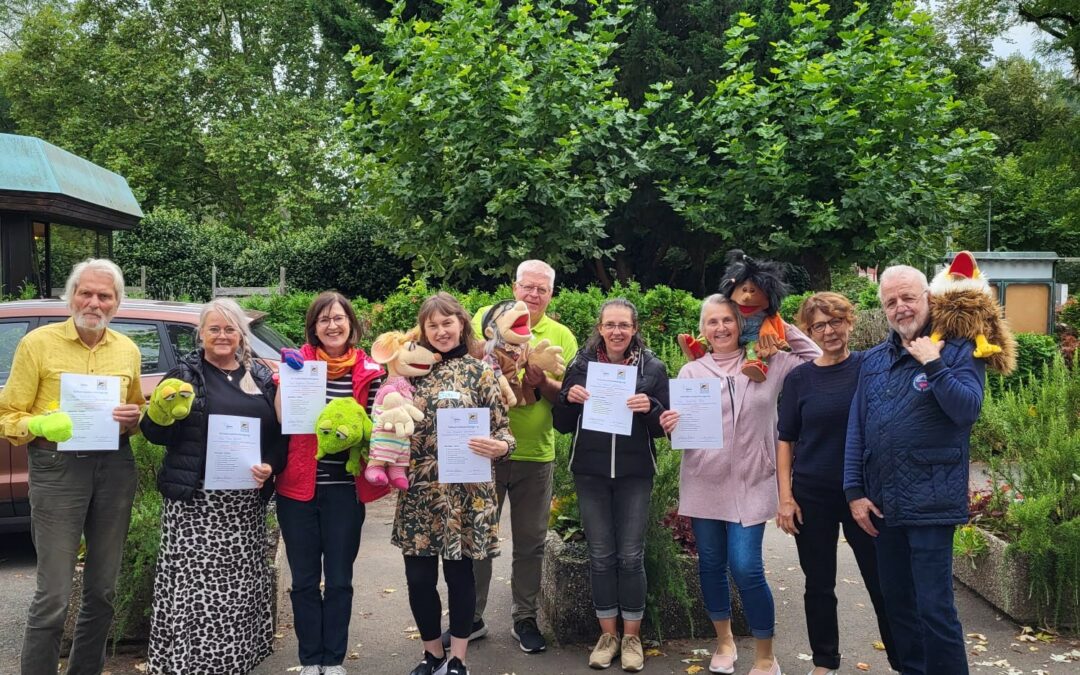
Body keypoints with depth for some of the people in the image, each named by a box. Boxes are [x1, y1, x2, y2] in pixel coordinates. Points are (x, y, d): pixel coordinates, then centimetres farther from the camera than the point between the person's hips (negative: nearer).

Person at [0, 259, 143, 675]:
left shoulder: (128, 350, 9)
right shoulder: (38, 343, -3)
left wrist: (133, 417, -3)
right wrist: (43, 425, -22)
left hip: (115, 467, 4)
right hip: (57, 468, -4)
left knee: (102, 590, 13)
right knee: (54, 595, -7)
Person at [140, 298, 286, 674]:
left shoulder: (262, 378, 12)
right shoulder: (184, 375, 3)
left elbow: (279, 435, 15)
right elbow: (155, 434, 2)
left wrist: (271, 466, -2)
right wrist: (161, 414, -18)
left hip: (246, 500, 3)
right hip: (195, 501, -3)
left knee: (240, 585, 6)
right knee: (193, 587, -7)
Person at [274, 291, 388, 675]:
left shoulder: (369, 371, 0)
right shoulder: (298, 361, -3)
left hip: (345, 489, 0)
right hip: (298, 486, 0)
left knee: (339, 579, 9)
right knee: (304, 580, 9)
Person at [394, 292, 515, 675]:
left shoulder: (481, 370, -1)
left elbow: (502, 429, -3)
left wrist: (500, 447, -24)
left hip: (465, 492, -3)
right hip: (418, 491, 3)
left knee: (459, 574, 7)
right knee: (418, 577, 6)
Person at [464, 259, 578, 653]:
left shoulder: (562, 336, 3)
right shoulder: (486, 318, 1)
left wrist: (543, 382, -17)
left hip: (535, 455, 1)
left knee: (530, 543, 12)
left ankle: (525, 618, 27)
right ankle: (471, 617, 25)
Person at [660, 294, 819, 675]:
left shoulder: (769, 364, 3)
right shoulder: (691, 372, 4)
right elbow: (681, 427, 1)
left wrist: (786, 331, -1)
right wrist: (671, 426, -22)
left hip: (749, 484, -2)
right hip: (703, 483, 2)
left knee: (746, 569, -8)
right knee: (711, 565, 11)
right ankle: (724, 641, 33)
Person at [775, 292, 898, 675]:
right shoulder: (799, 378, 2)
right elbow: (786, 440, 4)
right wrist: (785, 497, -3)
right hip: (812, 497, 1)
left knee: (882, 582, 4)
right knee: (819, 585, 11)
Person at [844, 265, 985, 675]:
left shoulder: (958, 351, -3)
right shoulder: (873, 360, 11)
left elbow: (967, 410, -18)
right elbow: (856, 428, 9)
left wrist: (932, 364, -21)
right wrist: (854, 492, 4)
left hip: (930, 502, -6)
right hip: (882, 503, 6)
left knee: (935, 608, -5)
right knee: (896, 603, 16)